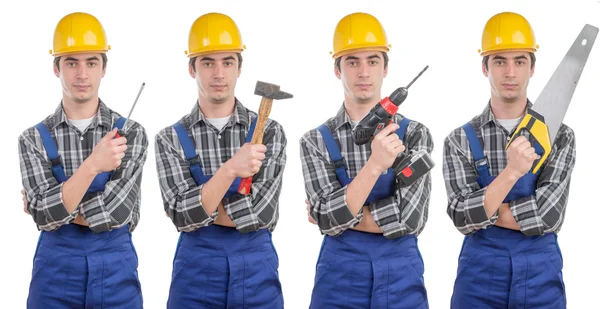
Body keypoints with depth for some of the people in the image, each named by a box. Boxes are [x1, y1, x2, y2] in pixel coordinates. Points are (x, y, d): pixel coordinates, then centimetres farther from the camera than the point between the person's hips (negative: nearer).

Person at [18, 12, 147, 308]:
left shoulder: (131, 133, -3)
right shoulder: (34, 138, 0)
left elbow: (114, 212, -13)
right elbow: (45, 215, -13)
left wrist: (52, 208, -6)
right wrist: (92, 166, -25)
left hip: (116, 270, 0)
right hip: (55, 271, 0)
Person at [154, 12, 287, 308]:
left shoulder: (269, 132, 0)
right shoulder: (170, 138, 0)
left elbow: (261, 214, -10)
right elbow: (183, 216, -12)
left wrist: (197, 208, -7)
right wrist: (229, 170, -26)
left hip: (257, 271, 0)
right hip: (196, 272, 0)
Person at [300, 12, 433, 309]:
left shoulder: (414, 134, -2)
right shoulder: (316, 140, -1)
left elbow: (409, 218, -12)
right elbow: (329, 220, -13)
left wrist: (340, 216, -8)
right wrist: (375, 166, -25)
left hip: (401, 275, 0)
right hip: (340, 277, 0)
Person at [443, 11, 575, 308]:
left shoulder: (559, 136, 0)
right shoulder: (460, 140, -1)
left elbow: (548, 216, -11)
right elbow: (463, 219, -12)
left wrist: (481, 210, -8)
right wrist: (511, 172, -24)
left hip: (541, 275, 0)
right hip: (479, 274, 0)